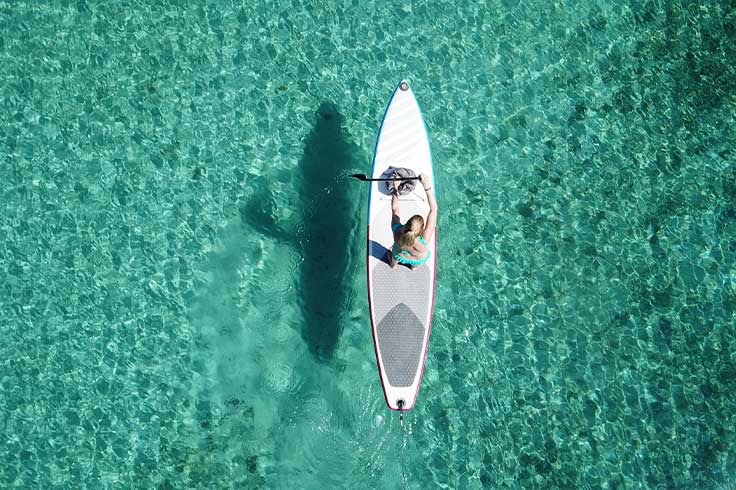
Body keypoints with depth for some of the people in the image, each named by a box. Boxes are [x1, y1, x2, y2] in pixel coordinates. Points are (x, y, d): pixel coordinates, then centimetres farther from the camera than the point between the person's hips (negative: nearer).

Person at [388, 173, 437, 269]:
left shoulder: (397, 233, -44)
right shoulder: (423, 241, -49)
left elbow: (394, 209, -28)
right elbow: (433, 210, -51)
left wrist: (395, 188, -23)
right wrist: (427, 187, -59)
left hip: (400, 256, 1)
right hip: (419, 260, -1)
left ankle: (393, 263, 69)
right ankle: (414, 266, 67)